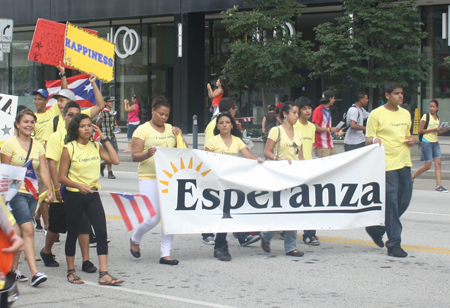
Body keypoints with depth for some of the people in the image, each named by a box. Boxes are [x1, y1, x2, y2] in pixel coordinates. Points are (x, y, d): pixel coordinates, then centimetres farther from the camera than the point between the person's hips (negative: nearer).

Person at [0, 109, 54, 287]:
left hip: (33, 194, 6)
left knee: (20, 232, 12)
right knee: (28, 231, -16)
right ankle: (34, 273, -22)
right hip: (16, 192, -6)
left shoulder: (38, 146, 10)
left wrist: (50, 190, -7)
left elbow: (43, 170, 5)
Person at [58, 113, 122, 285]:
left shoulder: (96, 147, 7)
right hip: (74, 195, -3)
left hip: (93, 195, 3)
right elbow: (61, 177, -8)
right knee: (73, 233, 8)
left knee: (102, 232, -8)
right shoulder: (69, 148, -7)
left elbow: (115, 160, -6)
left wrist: (104, 138, -4)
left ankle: (104, 274, -10)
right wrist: (79, 185, -24)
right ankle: (71, 271, 24)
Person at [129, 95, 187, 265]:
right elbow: (135, 156, -7)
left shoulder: (171, 129, 14)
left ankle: (165, 254, 8)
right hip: (149, 179, -5)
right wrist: (147, 154, -27)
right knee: (153, 218, -8)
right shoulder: (143, 130, -2)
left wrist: (180, 137, 0)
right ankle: (135, 239, 22)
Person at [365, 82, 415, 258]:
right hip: (387, 164, -7)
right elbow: (368, 139, -4)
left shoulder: (406, 114, 16)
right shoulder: (376, 114, -4)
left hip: (404, 163, 7)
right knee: (391, 203, -7)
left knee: (404, 202, 8)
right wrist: (375, 140, -26)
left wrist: (411, 141, 5)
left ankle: (377, 229, 28)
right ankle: (394, 245, -1)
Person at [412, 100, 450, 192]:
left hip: (435, 143, 6)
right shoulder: (426, 116, -6)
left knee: (438, 162, -6)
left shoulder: (437, 118, 14)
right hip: (426, 142, -6)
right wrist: (433, 129, -16)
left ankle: (438, 186, -7)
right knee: (427, 165, -5)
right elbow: (420, 130, -10)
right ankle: (411, 178, 14)